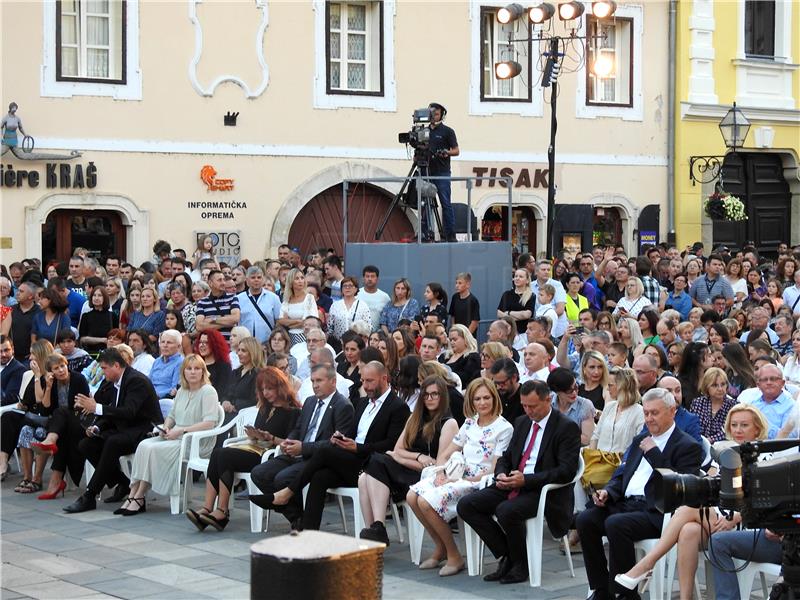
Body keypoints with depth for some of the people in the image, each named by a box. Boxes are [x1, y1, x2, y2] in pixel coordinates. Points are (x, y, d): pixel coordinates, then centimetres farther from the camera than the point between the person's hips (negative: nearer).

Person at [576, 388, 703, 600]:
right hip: (626, 503, 8)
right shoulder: (640, 440, 23)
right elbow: (622, 474, 24)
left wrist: (654, 454, -15)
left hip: (656, 512, -8)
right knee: (585, 519, -14)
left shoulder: (688, 447, -2)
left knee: (615, 524, -32)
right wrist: (608, 492, 3)